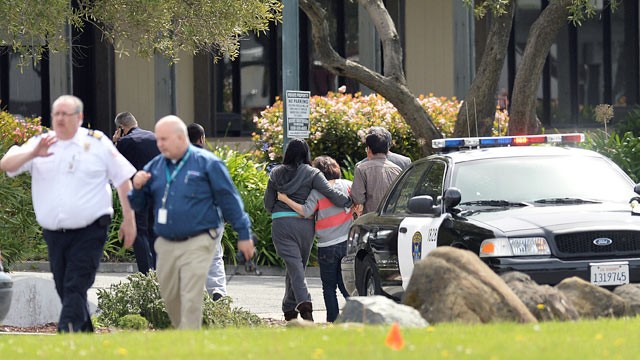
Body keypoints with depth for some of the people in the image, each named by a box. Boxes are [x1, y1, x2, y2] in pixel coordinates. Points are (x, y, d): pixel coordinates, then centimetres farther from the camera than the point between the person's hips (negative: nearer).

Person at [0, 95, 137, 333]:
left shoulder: (98, 143, 4)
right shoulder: (39, 144, 10)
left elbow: (123, 179, 6)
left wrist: (129, 219, 1)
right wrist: (33, 154, -21)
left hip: (89, 232, -4)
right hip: (53, 233, 4)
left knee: (76, 289, -15)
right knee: (64, 290, 9)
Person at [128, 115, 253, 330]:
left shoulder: (206, 163, -3)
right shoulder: (155, 167, 10)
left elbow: (229, 200, 0)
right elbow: (139, 205, 14)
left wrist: (244, 235, 1)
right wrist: (137, 188, -8)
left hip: (198, 242, -5)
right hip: (166, 245, 5)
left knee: (191, 298, -12)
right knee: (169, 297, 11)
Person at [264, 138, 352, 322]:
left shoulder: (276, 173, 7)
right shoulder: (311, 173, 0)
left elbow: (268, 203, 10)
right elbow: (329, 192, -13)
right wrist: (350, 203, -7)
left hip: (281, 223, 0)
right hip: (304, 223, 0)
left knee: (293, 265, -9)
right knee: (298, 265, 14)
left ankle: (303, 302, -29)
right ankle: (290, 307, 20)